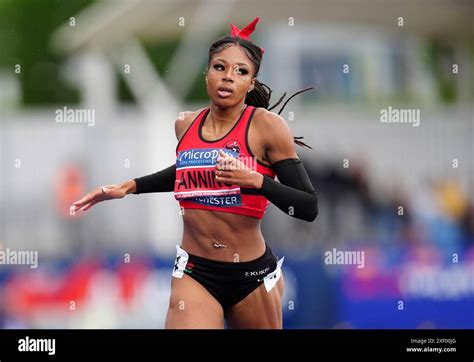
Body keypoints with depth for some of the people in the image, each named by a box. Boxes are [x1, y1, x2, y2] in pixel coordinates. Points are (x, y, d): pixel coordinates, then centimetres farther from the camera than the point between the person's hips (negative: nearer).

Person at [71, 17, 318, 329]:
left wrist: (257, 181, -24)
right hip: (194, 274, 2)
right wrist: (131, 186, 22)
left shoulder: (266, 125, -11)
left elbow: (309, 207, -12)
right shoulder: (186, 125, 4)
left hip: (252, 277, -2)